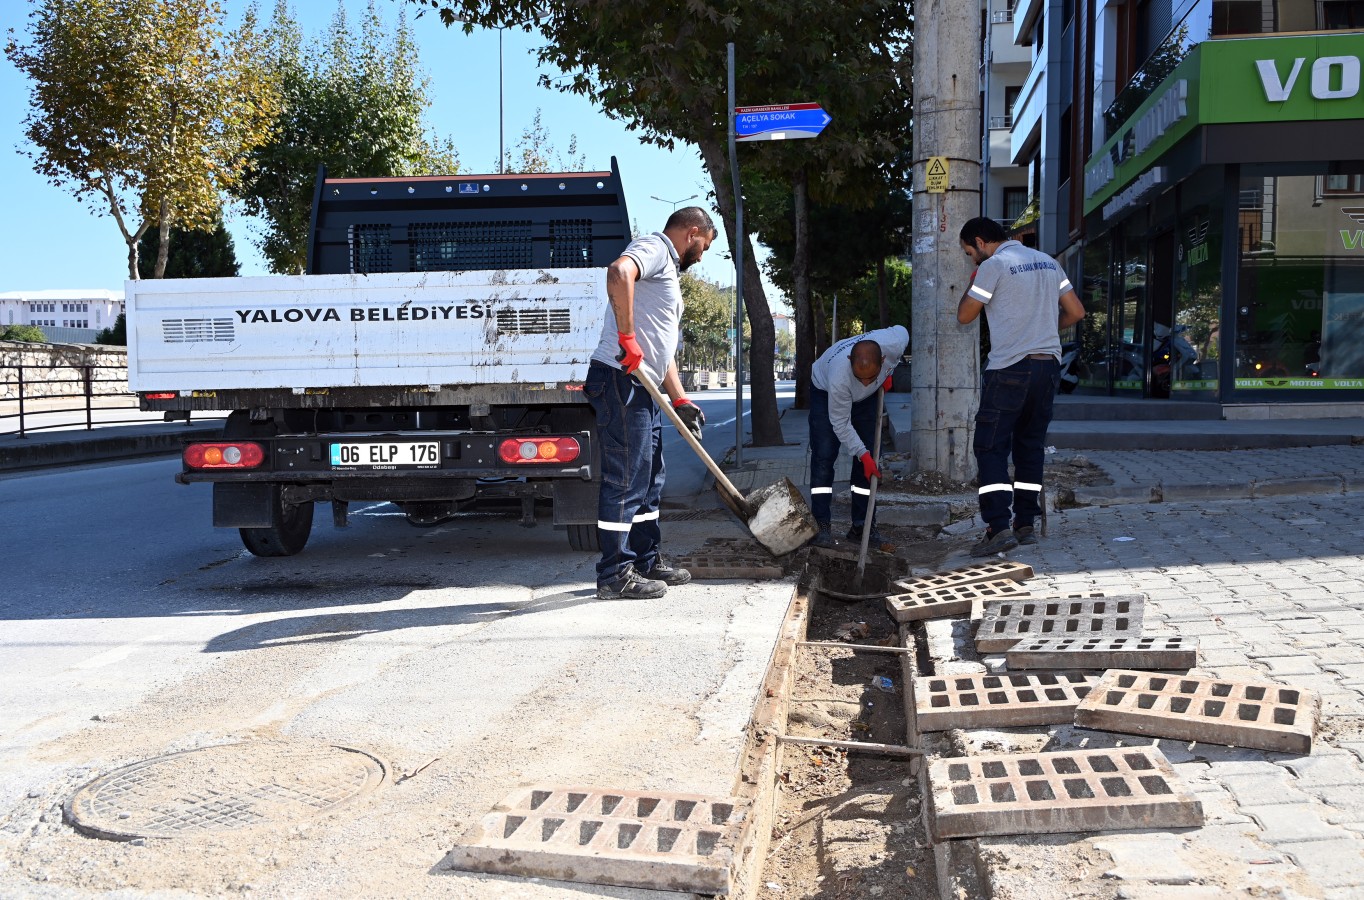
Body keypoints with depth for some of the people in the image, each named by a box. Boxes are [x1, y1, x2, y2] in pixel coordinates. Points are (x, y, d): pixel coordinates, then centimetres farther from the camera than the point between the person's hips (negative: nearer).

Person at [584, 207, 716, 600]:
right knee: (625, 479, -7)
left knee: (648, 479, 16)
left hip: (643, 389, 11)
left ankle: (647, 562, 26)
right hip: (620, 379, -11)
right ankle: (616, 575, -2)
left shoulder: (667, 272, 27)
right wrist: (627, 337, -29)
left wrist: (680, 399, 21)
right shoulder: (653, 248, -5)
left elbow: (663, 347, 28)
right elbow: (619, 272, -30)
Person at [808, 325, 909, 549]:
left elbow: (901, 329, -7)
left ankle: (862, 526, 4)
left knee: (868, 460, -2)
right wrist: (862, 454, -30)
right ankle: (821, 525, -13)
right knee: (823, 456, -16)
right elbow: (841, 424, -30)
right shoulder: (839, 376, -46)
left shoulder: (894, 342, -37)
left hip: (866, 397, 4)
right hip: (825, 391, -4)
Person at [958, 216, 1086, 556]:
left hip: (1010, 367, -7)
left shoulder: (993, 265, -7)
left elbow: (965, 316, -2)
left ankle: (999, 527, -14)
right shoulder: (1047, 261, 15)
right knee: (1031, 446, 13)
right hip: (1048, 364, 7)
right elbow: (1076, 312, 17)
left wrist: (973, 282, 12)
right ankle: (1026, 524, 15)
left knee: (991, 448, -4)